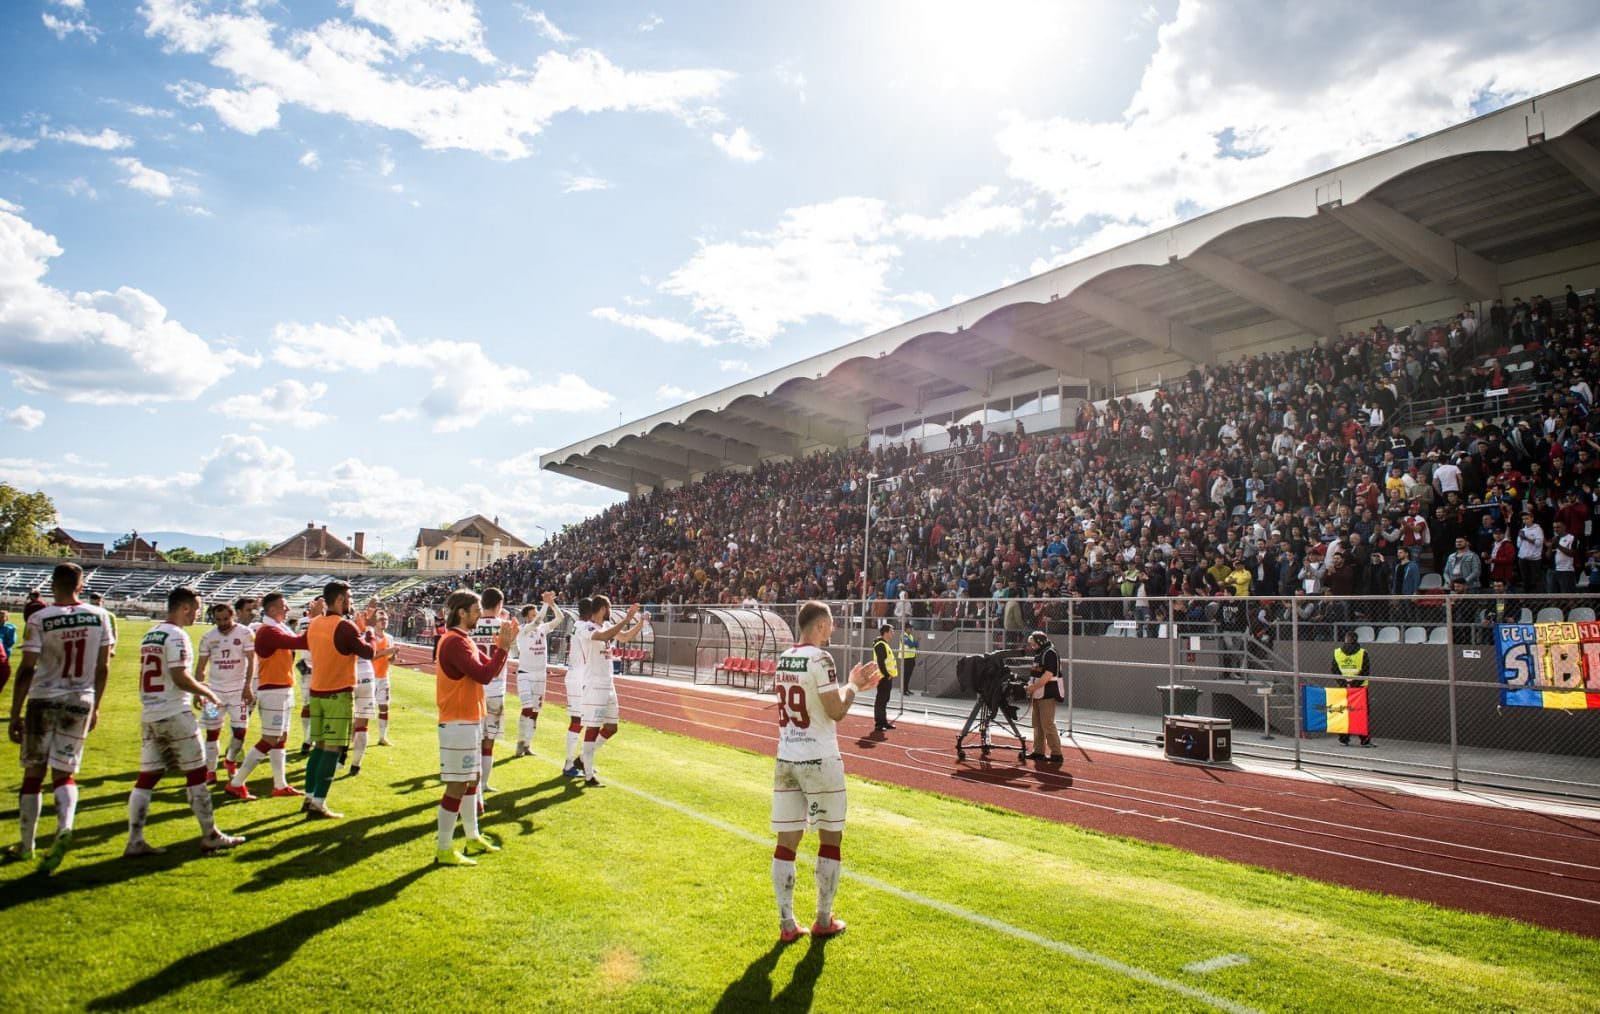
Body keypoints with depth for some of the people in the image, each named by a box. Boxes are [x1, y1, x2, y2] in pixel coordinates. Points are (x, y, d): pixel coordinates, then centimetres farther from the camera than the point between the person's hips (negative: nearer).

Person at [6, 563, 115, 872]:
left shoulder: (39, 619, -10)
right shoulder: (99, 617, -1)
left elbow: (26, 670, -10)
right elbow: (102, 668, 4)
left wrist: (15, 714, -4)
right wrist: (95, 706, 14)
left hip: (43, 701, -2)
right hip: (81, 702, 2)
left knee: (33, 773, 12)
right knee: (63, 773, 9)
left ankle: (26, 844, 22)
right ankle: (65, 827, -17)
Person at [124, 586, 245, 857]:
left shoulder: (150, 634, 14)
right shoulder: (176, 635, -14)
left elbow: (153, 678, 17)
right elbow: (180, 677, -20)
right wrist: (209, 693, -6)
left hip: (149, 715, 8)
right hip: (174, 714, -8)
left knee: (147, 776, 9)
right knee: (197, 774, 1)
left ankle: (135, 841, 9)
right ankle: (210, 837, 7)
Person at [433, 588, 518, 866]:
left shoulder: (463, 640, 13)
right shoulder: (455, 642, -20)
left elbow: (490, 667, 14)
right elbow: (484, 675, -26)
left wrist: (502, 644, 2)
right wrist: (503, 646, -21)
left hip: (469, 720, 11)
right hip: (458, 723, -11)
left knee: (471, 780, 18)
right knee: (457, 785, -5)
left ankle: (473, 839, 30)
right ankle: (444, 850, 3)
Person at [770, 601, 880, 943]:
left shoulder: (783, 659, 9)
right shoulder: (819, 658, -15)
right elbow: (836, 711, -14)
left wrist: (852, 685, 19)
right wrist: (854, 686, 2)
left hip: (787, 758, 7)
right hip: (819, 760, -7)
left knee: (787, 841, 8)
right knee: (831, 837, 10)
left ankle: (787, 924, 13)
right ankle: (823, 921, 18)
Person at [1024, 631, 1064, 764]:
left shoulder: (1050, 653, -14)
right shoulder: (1038, 654, 16)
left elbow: (1048, 675, -21)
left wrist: (1033, 687, -17)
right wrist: (1031, 685, 7)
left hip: (1048, 694, -10)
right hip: (1038, 694, 10)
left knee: (1047, 724, -8)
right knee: (1037, 724, 13)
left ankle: (1056, 754, -3)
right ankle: (1038, 752, 21)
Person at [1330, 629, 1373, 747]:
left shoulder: (1336, 653, 1)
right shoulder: (1363, 653, -7)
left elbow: (1335, 671, 1)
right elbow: (1366, 671, -10)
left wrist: (1343, 683, -1)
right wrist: (1355, 682, -8)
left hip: (1343, 688, 2)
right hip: (1360, 689, -2)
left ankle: (1344, 739, 11)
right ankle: (1365, 740, 4)